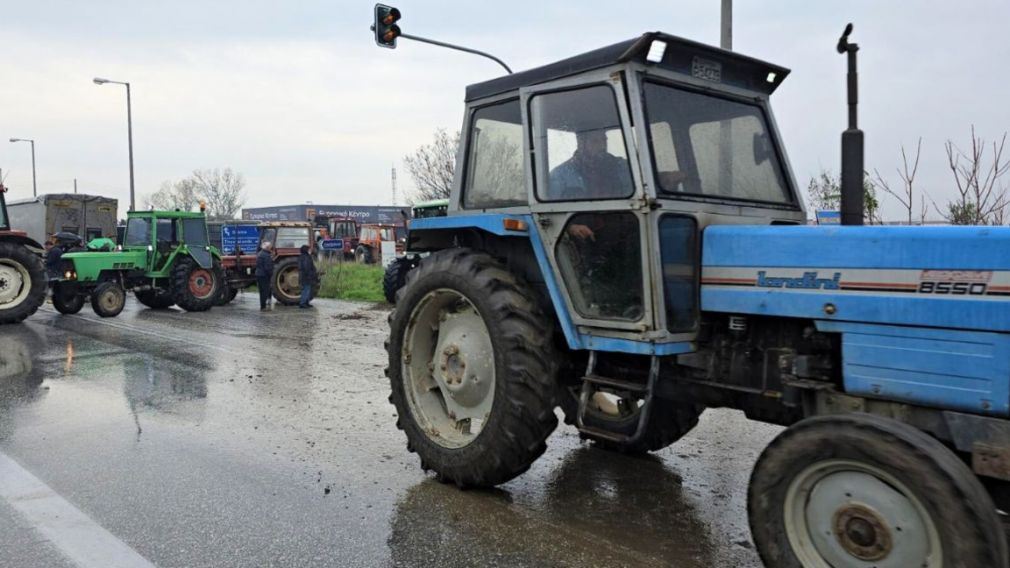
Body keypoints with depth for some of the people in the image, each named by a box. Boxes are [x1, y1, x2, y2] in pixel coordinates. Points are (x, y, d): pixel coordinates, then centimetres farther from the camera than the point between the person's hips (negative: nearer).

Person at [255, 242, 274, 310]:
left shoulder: (259, 254, 15)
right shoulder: (266, 256, -17)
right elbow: (267, 267, -21)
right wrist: (271, 274, -9)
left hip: (258, 274, 10)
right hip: (264, 276, -10)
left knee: (262, 291, 15)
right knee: (265, 291, -5)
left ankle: (262, 306, 20)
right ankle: (263, 306, -6)